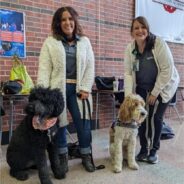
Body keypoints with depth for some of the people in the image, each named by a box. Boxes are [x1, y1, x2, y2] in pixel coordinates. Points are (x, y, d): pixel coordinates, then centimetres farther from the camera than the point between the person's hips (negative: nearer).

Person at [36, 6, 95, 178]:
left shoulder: (84, 41, 11)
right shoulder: (50, 42, 4)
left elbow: (90, 67, 7)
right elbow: (44, 69, -4)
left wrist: (85, 88, -4)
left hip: (78, 89, 2)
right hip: (58, 89, -1)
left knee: (83, 123, -1)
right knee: (59, 123, 5)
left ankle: (86, 156, 19)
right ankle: (62, 157, 24)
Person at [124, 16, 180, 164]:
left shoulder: (159, 44, -20)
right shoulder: (130, 48, -8)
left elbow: (167, 70, -20)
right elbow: (128, 73, -8)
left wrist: (154, 93, -18)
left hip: (162, 87, -3)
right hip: (142, 88, 3)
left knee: (155, 118, -7)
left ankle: (153, 151, 12)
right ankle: (144, 149, 14)